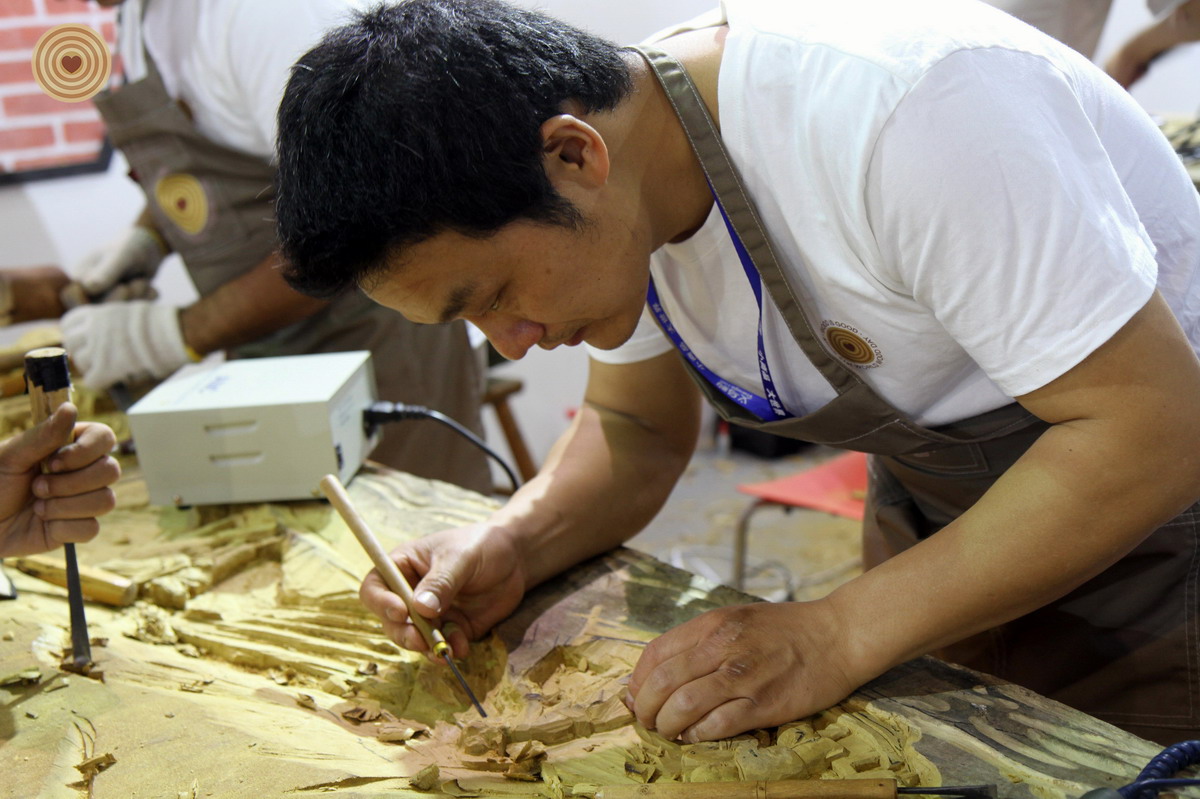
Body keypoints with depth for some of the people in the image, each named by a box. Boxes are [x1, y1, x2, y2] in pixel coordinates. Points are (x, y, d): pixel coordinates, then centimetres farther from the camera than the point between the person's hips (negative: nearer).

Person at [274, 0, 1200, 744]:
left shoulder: (895, 107, -35)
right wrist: (509, 544, -14)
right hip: (932, 517, 6)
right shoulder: (603, 214, -11)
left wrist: (836, 635, -33)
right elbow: (637, 426, 5)